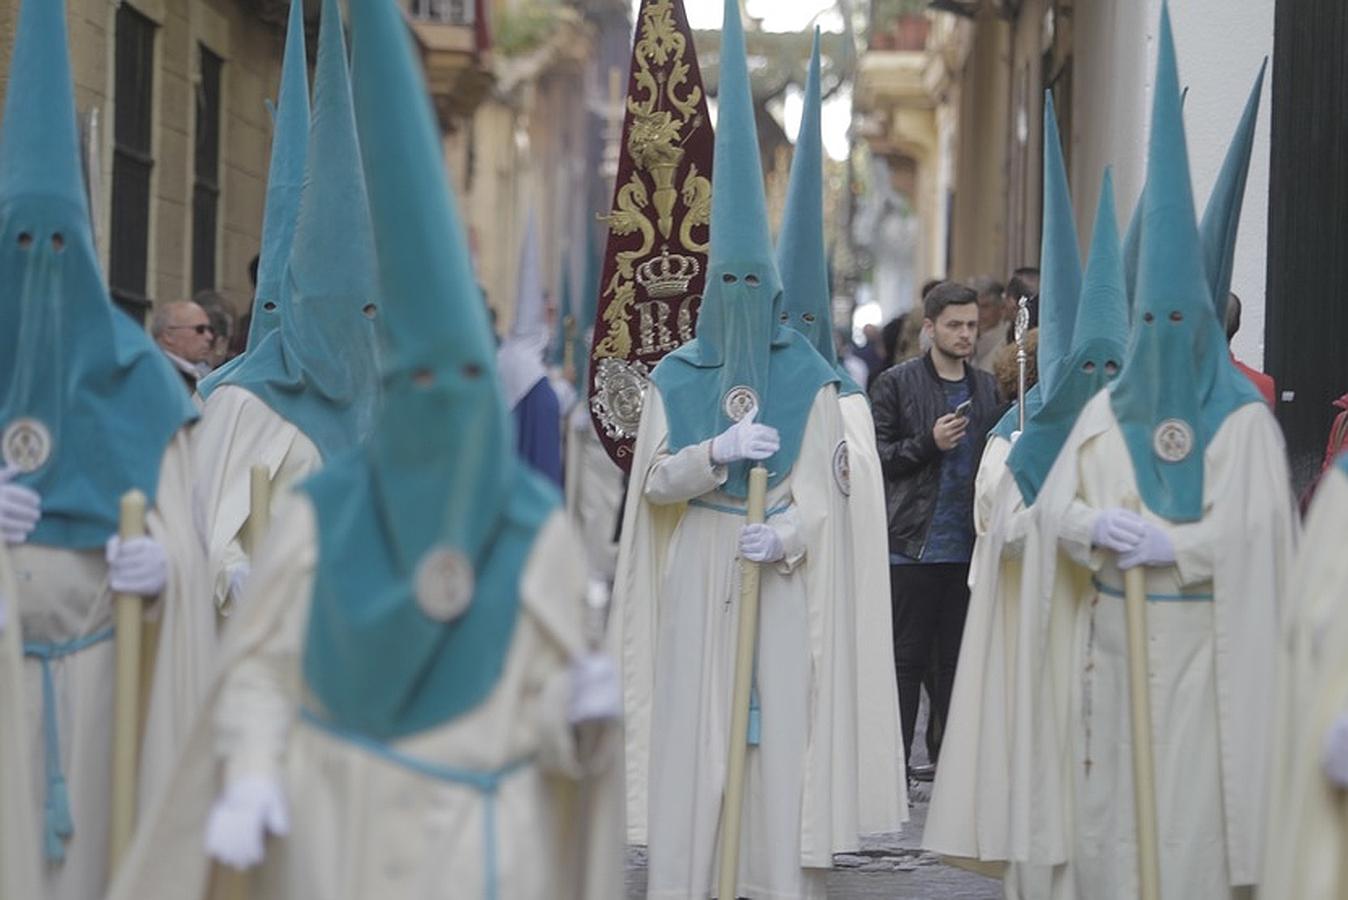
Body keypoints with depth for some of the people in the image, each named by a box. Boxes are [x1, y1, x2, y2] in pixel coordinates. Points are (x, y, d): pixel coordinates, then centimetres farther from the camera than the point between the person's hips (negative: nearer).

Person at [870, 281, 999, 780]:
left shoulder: (987, 388, 13)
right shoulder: (896, 384, -1)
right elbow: (875, 455, -5)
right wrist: (929, 444, -17)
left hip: (968, 547, 4)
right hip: (913, 546, -4)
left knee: (960, 659, 9)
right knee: (905, 659, 1)